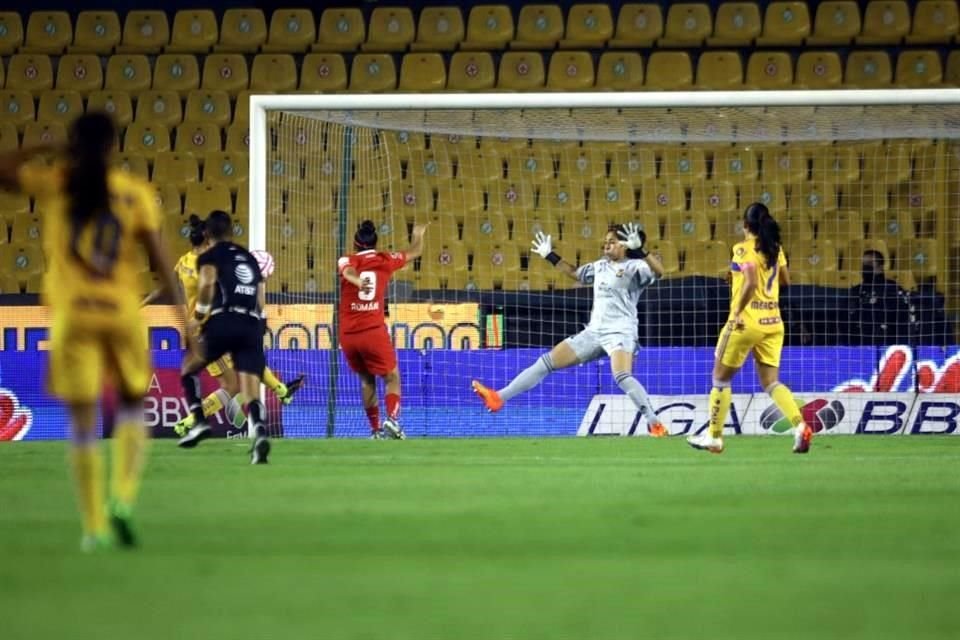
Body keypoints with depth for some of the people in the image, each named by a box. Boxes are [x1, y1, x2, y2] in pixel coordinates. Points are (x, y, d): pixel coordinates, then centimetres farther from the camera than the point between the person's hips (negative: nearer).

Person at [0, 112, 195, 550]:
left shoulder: (55, 184, -1)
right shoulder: (136, 194, -1)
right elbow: (160, 259, -6)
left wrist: (47, 152, 13)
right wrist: (184, 318, -5)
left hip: (72, 315, 0)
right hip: (123, 315, 0)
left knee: (82, 420, 5)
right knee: (133, 407, 19)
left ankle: (95, 526, 2)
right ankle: (122, 501, -2)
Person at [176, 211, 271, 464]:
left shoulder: (210, 256, 9)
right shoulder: (250, 259, 26)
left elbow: (207, 281, -13)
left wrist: (199, 316, -3)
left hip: (223, 322, -4)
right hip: (253, 326, 4)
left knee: (189, 367, 20)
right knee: (251, 393, -4)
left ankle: (199, 422, 4)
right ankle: (260, 431, -32)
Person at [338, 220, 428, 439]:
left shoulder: (346, 261, 4)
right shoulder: (384, 261, 7)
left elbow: (348, 271, -22)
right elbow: (415, 252, 24)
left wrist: (358, 281, -44)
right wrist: (419, 234, 45)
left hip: (347, 336, 2)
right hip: (374, 331, -2)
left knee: (366, 380, 19)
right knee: (392, 378, 8)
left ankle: (375, 429, 18)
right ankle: (392, 419, -16)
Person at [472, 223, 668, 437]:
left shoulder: (634, 267, -9)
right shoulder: (601, 266, 16)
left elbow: (658, 271, -30)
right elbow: (575, 273, 35)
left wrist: (638, 250, -41)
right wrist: (550, 256, 34)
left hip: (620, 332, -8)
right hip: (594, 331, 8)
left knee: (622, 376, -33)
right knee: (547, 361, 8)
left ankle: (654, 424, -24)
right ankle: (499, 397, 12)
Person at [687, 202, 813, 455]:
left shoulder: (744, 249, -12)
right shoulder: (776, 249, 8)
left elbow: (751, 283, -24)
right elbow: (785, 280, 19)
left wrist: (737, 313, -20)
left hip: (747, 322, -6)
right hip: (773, 322, 6)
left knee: (721, 378, 10)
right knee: (771, 383, 6)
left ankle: (714, 437, 16)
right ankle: (800, 426, -17)